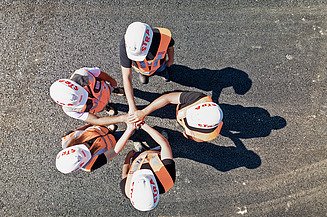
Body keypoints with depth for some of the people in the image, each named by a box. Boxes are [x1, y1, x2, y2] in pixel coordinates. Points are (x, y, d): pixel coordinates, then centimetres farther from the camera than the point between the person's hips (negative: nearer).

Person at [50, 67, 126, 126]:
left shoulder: (83, 74, -48)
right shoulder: (69, 110, -44)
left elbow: (101, 73, -24)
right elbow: (97, 121, -43)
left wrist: (112, 81, -4)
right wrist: (121, 118, -55)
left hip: (105, 90, 1)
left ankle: (114, 89, 67)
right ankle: (107, 106, 60)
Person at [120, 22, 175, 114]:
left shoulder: (164, 36, -45)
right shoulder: (125, 45, -45)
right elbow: (127, 78, -40)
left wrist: (171, 59, 5)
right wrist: (132, 107, -40)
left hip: (159, 65, 0)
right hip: (140, 67, 0)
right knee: (144, 80, 29)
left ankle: (164, 69, 60)